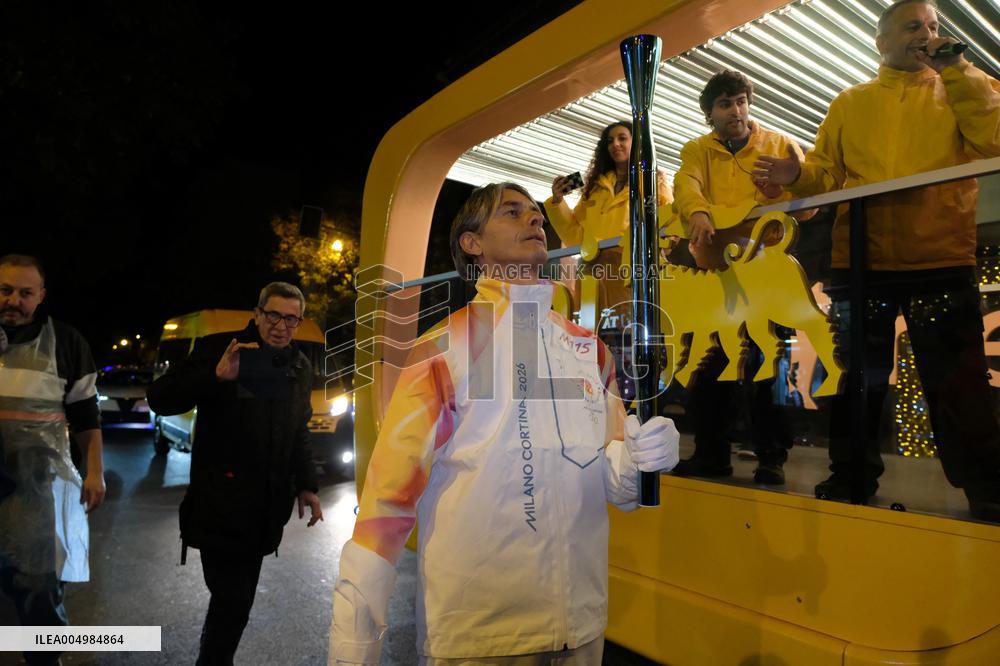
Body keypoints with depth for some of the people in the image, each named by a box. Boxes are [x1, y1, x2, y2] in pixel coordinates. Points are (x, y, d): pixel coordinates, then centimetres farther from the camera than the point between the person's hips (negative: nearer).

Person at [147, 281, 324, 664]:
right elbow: (159, 398, -12)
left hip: (264, 510, 5)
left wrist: (306, 484, 12)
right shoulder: (218, 348, -8)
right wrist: (215, 376, -27)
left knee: (239, 600, 14)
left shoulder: (300, 367, 9)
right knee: (232, 600, -8)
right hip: (220, 504, -5)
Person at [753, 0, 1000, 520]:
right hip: (859, 262, 1)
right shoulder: (850, 103, 14)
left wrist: (957, 72, -5)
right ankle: (851, 481, 23)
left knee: (956, 384, 3)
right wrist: (798, 176, -15)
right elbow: (827, 171, 7)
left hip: (942, 261, -1)